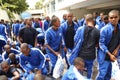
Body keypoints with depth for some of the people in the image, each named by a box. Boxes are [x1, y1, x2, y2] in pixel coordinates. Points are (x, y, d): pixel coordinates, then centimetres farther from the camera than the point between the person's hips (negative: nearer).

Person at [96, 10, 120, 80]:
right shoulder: (105, 29, -19)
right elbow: (101, 44, -17)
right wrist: (110, 54, -20)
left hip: (113, 54, 6)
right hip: (104, 55, -6)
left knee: (108, 74, 19)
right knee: (102, 74, -4)